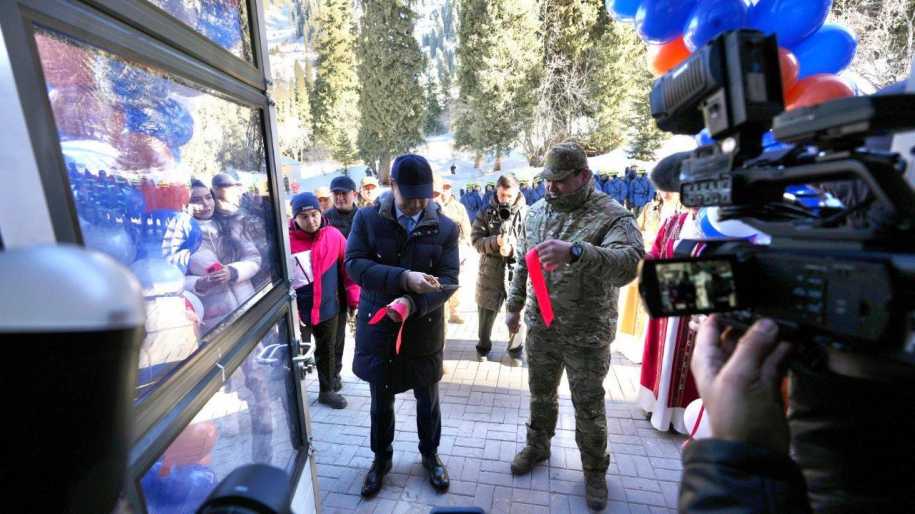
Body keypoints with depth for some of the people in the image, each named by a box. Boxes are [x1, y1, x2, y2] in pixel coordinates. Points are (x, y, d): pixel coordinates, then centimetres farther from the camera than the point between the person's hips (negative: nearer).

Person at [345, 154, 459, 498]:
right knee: (381, 401, 19)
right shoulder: (367, 219, -6)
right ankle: (381, 457, 46)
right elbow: (354, 264, -14)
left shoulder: (446, 228, -5)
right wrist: (404, 278, -28)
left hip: (425, 330, 0)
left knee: (427, 399, 19)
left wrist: (412, 303, -28)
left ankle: (430, 454, 46)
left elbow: (448, 279, -10)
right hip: (376, 327, 0)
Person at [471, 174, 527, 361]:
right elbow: (476, 239, -4)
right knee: (486, 313, 15)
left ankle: (515, 348, 35)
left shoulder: (526, 213, -4)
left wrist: (512, 249, -25)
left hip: (517, 272, -1)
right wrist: (495, 242, -22)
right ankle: (483, 346, 38)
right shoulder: (486, 211, 0)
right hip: (490, 272, 1)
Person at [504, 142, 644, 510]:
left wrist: (575, 251, -47)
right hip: (540, 328, 4)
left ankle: (594, 470, 40)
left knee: (589, 407, 15)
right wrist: (514, 307, 13)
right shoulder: (535, 212, 3)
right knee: (541, 394, 22)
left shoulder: (611, 216, -15)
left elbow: (628, 264, -33)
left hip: (587, 335, -4)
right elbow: (522, 265, 10)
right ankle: (537, 446, 47)